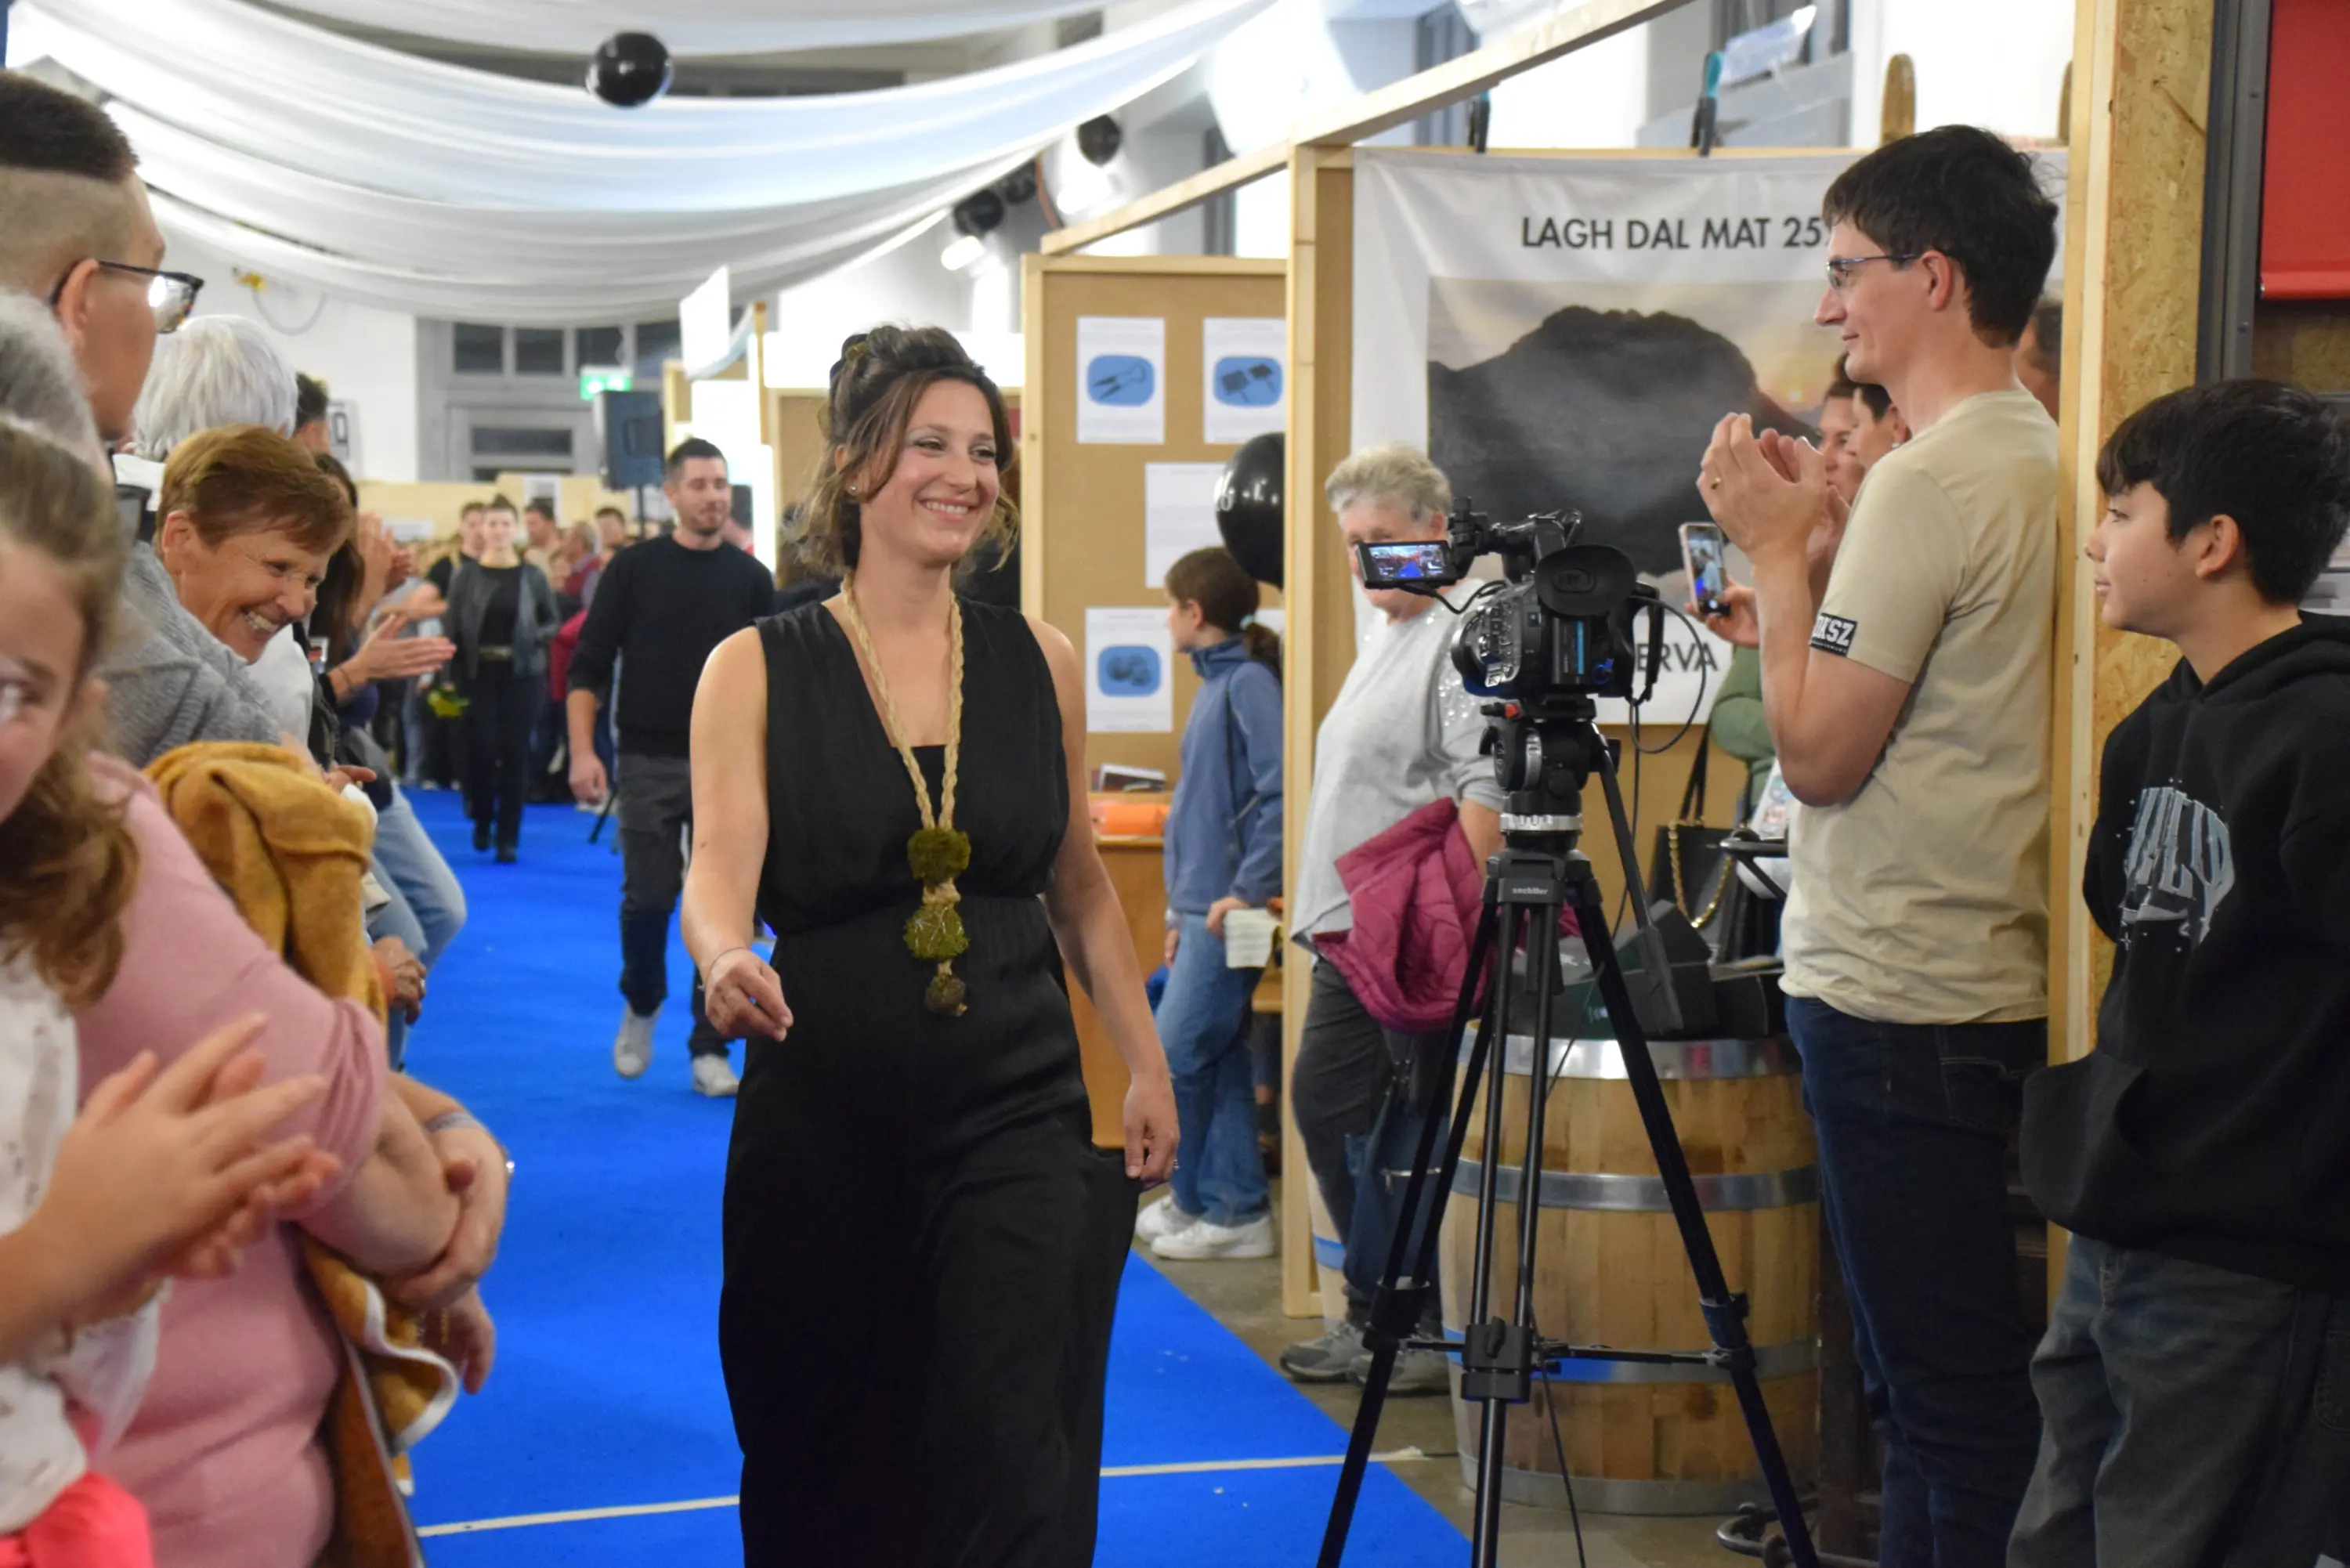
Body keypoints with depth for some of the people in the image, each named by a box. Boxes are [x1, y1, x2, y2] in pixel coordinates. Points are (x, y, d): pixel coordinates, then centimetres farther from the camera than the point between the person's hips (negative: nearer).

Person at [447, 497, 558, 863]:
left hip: (522, 675, 1)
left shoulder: (532, 577, 2)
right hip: (479, 674, -1)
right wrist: (455, 677, -7)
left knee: (515, 753, 0)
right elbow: (454, 630, 0)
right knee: (482, 748, -6)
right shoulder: (467, 576, 1)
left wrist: (530, 637, -14)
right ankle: (482, 820, 22)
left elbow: (553, 624, 7)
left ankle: (508, 838, 7)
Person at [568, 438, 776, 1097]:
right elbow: (588, 665, -2)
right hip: (649, 763, -1)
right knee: (647, 898, -1)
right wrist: (583, 751, -12)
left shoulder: (750, 578, 5)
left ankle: (710, 1050, 6)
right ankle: (641, 1006, 28)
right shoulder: (634, 568, -1)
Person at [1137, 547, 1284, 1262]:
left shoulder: (1249, 681, -12)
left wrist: (1249, 890, -22)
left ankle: (1195, 1200, 8)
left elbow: (1276, 792, -22)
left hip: (1228, 911, -9)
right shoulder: (1216, 682, 16)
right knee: (1219, 1058, 10)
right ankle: (1232, 1209, 15)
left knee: (1174, 1055, -4)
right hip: (1202, 905, 9)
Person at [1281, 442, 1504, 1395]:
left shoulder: (1461, 639, -11)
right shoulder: (1384, 640, 21)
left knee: (1410, 1136, -5)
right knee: (1323, 1102, 14)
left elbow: (1486, 788, -21)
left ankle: (1434, 1330, 5)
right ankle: (1375, 1317, 25)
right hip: (1349, 933, 11)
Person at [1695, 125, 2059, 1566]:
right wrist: (1815, 577, 15)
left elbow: (1820, 752, -17)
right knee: (1941, 1376, 18)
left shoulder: (1933, 481, -18)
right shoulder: (2038, 460, 12)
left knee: (1949, 1393, -2)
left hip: (1900, 1001, -10)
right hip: (1989, 986, 10)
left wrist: (1782, 545, -8)